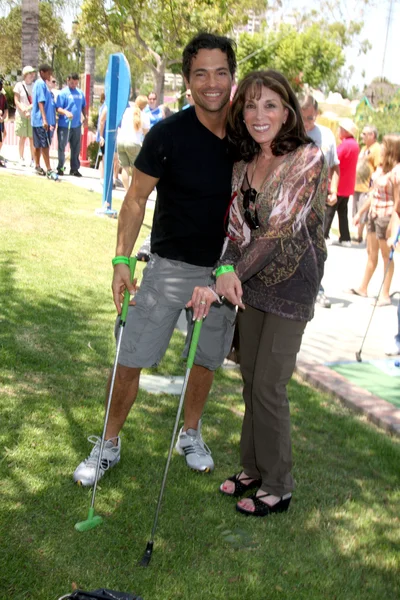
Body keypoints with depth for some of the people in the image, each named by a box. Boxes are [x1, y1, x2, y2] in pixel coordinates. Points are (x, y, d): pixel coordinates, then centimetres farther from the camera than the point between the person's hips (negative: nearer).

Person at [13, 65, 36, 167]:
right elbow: (16, 101, -2)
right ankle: (21, 159, 6)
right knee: (23, 137, 0)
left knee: (33, 138, -1)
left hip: (33, 115, 2)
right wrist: (24, 111, -15)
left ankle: (33, 159, 4)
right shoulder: (19, 85, 1)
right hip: (21, 115, -2)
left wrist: (29, 107, -12)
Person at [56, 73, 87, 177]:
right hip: (64, 125, -5)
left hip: (77, 125, 5)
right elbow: (58, 108, -10)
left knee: (76, 148, 8)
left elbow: (83, 106, 21)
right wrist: (66, 112, -28)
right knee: (62, 147, 1)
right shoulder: (63, 93, -5)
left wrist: (85, 117, 7)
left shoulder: (80, 93, 11)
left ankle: (74, 168, 17)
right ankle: (60, 168, 12)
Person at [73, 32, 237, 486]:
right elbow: (136, 199, -7)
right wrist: (122, 259, -14)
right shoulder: (168, 134, -13)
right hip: (170, 266, -3)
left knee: (206, 360, 15)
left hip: (222, 270, 3)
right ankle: (109, 445, 20)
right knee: (131, 361, 0)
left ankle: (190, 434, 38)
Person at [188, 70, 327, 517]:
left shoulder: (308, 158, -18)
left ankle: (277, 487, 18)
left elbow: (278, 231, -24)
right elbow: (235, 226, 6)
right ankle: (252, 468, 33)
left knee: (268, 386, -1)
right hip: (252, 282, 6)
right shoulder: (243, 164, 3)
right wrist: (225, 270, -15)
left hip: (291, 284, -6)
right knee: (250, 379, 14)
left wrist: (218, 284, -27)